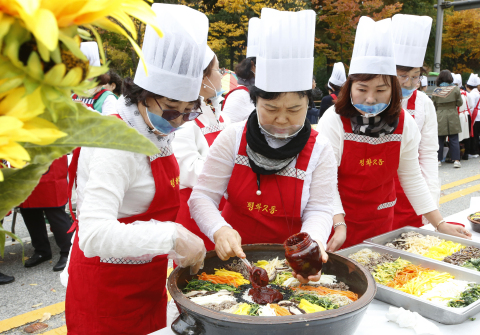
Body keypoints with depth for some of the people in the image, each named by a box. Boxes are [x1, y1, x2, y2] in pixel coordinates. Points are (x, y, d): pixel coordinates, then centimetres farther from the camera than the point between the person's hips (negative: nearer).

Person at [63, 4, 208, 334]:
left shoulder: (158, 135, 3)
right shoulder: (115, 145, -25)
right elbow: (94, 236, -35)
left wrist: (180, 252, 11)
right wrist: (171, 236, -35)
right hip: (109, 292, -8)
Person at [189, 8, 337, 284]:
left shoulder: (319, 150, -6)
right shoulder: (233, 138, -6)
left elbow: (318, 210, -7)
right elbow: (203, 196, -7)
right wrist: (220, 230, -26)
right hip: (233, 257, 0)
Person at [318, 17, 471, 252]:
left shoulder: (404, 123, -5)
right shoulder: (334, 120, -16)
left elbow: (411, 178, 2)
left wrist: (440, 224, 2)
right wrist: (339, 225, -27)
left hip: (381, 221, 4)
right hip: (339, 219, -3)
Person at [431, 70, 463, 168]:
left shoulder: (436, 91, -1)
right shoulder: (455, 89, -3)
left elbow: (433, 106, 5)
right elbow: (460, 103, 3)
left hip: (440, 118, 1)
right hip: (452, 117, 0)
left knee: (440, 140, 6)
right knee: (454, 140, 4)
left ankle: (438, 160, 9)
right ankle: (456, 160, 4)